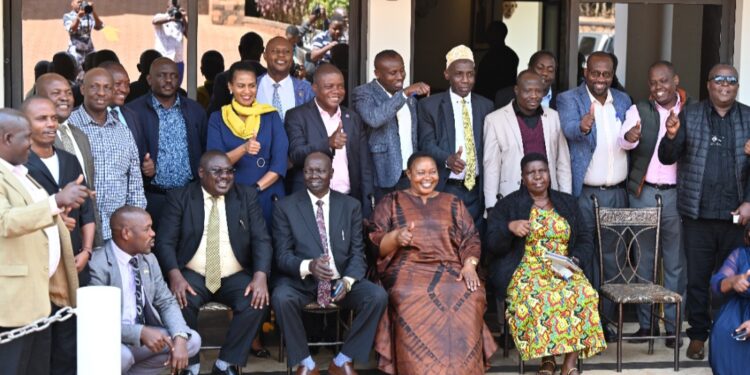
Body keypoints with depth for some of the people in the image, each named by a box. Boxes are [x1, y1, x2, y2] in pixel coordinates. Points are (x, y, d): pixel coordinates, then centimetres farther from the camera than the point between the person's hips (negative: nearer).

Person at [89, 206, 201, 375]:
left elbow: (166, 302, 4)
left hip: (143, 336, 7)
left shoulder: (148, 259, 4)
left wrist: (179, 337, -15)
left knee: (192, 340, -10)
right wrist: (141, 332, -33)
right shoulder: (98, 266, -19)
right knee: (121, 355, -38)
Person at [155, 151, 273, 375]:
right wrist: (175, 275, -24)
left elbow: (261, 240, -1)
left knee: (257, 302, -27)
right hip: (193, 275, -1)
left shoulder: (247, 197, 6)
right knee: (180, 302, -32)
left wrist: (260, 276, -19)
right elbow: (165, 242, -4)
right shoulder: (179, 198, 2)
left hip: (236, 277, 1)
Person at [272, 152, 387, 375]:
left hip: (341, 280, 2)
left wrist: (347, 281, -18)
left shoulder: (351, 206, 8)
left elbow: (357, 252, 3)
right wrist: (308, 266, -27)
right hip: (301, 280, -2)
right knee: (281, 298, -35)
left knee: (378, 296, -24)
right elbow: (282, 255, -5)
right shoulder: (285, 207, 2)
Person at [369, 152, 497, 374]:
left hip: (450, 270, 2)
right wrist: (396, 237, -18)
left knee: (469, 299, -32)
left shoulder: (453, 203, 21)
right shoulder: (391, 202, 14)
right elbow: (375, 244, 4)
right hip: (408, 270, -2)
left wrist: (469, 265, -8)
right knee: (413, 303, -36)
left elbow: (471, 239, 12)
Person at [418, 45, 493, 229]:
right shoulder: (430, 105, 1)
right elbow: (427, 143, -5)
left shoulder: (485, 105, 10)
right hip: (444, 188, -3)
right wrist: (447, 159, -26)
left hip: (477, 188, 3)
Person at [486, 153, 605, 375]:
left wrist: (575, 259, -7)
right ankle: (547, 357, -22)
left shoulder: (568, 203, 17)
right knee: (535, 296, -37)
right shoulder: (508, 205, 7)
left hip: (564, 268, 3)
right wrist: (509, 228, -20)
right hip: (526, 269, -2)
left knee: (583, 293, -31)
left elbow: (585, 239, 14)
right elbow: (493, 245, 0)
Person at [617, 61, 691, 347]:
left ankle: (673, 324, 14)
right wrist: (629, 136, -37)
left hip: (677, 194, -1)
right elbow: (624, 139, -15)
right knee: (643, 259, 9)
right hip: (643, 194, 1)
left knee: (675, 262, 5)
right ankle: (646, 322, 18)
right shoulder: (639, 110, 2)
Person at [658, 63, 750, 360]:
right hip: (697, 214, 0)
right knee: (697, 277, 6)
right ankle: (698, 334, 17)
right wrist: (672, 136, -19)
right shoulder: (689, 115, 4)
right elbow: (667, 158, 1)